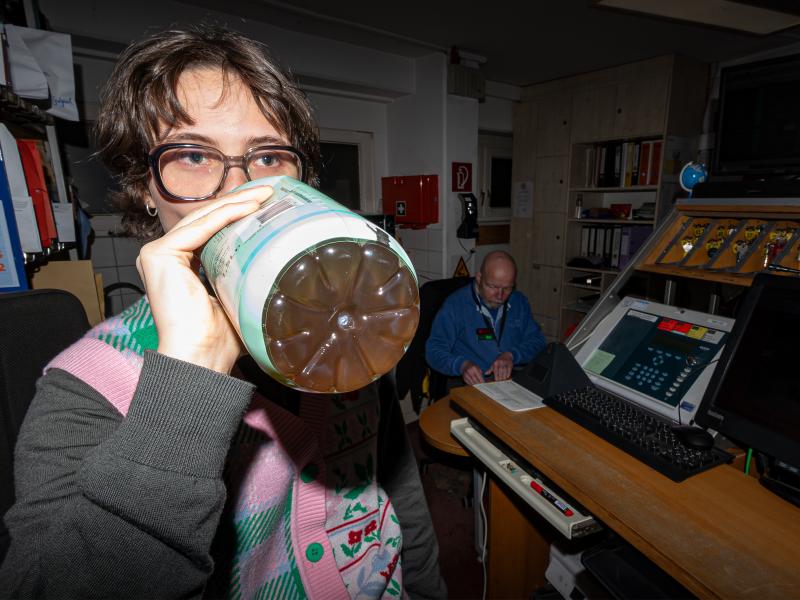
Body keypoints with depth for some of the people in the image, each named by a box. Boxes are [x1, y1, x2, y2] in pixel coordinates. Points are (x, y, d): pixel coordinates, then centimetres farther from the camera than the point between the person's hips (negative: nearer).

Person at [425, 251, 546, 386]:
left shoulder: (519, 302, 8)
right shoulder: (455, 305, -8)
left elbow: (537, 340, 9)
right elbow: (434, 350, -9)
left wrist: (511, 355, -11)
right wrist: (462, 365, -29)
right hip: (471, 385, -4)